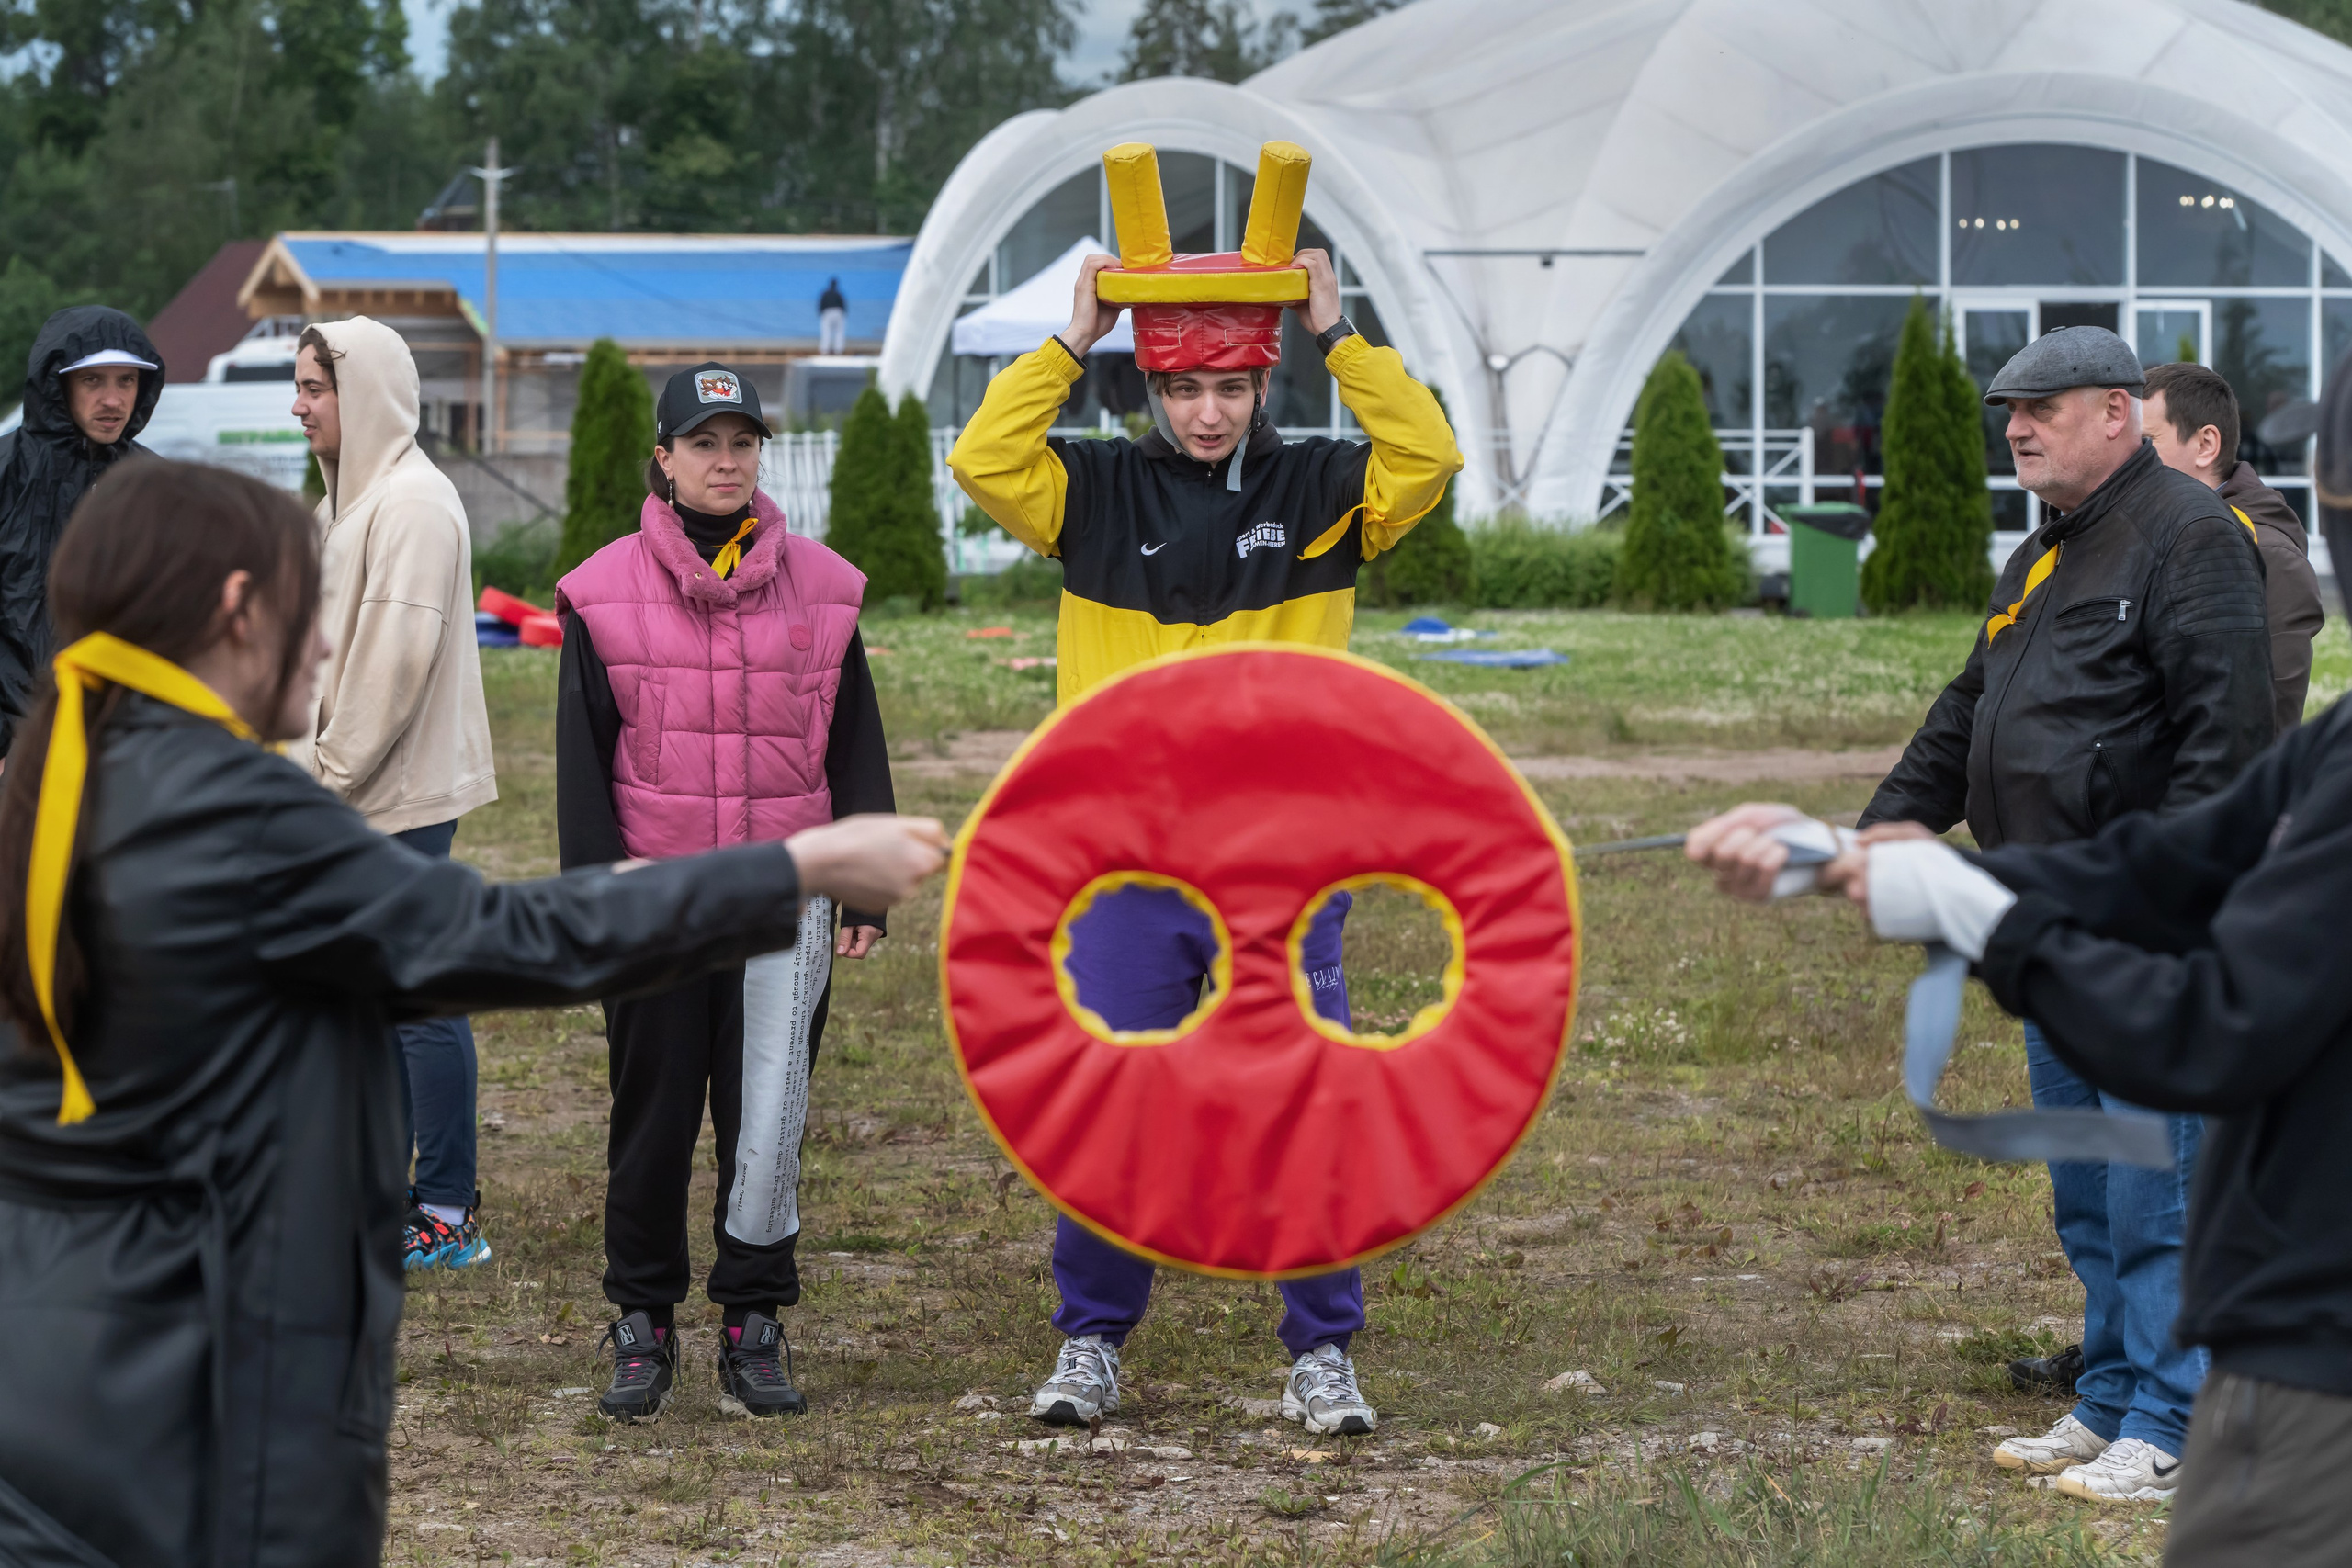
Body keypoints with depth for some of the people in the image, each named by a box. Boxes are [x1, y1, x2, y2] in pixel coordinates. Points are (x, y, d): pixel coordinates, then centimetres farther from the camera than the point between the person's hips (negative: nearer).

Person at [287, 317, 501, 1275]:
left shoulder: (412, 502, -17)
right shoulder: (358, 493, 16)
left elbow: (397, 657, -21)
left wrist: (332, 773, -17)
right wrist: (319, 770, 15)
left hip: (400, 796, -10)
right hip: (360, 794, 10)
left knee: (418, 998, -6)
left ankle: (450, 1216, -1)